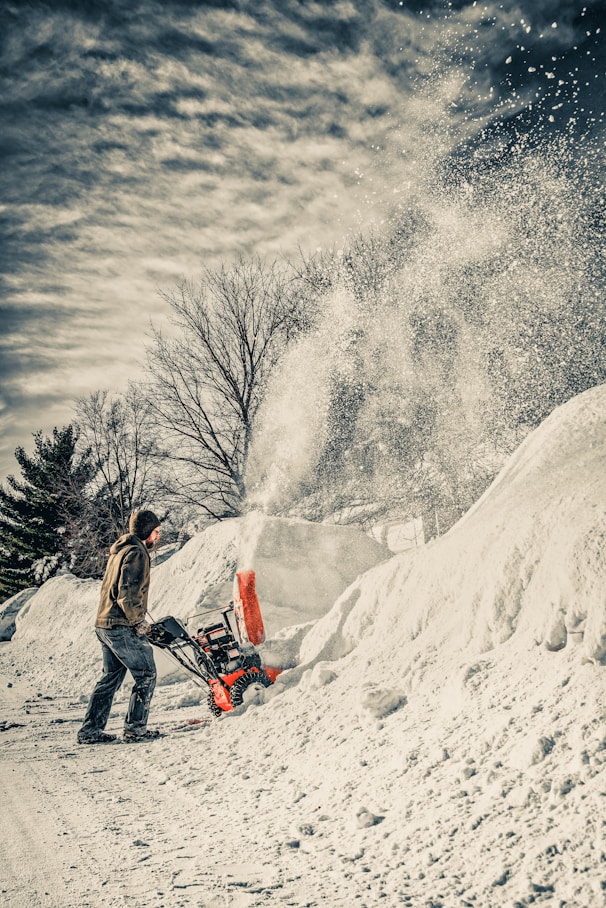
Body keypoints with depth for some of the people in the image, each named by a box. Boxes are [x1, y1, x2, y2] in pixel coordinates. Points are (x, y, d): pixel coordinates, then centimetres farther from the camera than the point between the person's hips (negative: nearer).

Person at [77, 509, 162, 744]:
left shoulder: (119, 551, 18)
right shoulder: (136, 553, -13)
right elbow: (127, 593, -22)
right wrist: (139, 622, -12)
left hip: (105, 624, 10)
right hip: (123, 628, -10)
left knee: (110, 677, 16)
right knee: (146, 675, 2)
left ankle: (90, 731, 18)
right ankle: (135, 729, 7)